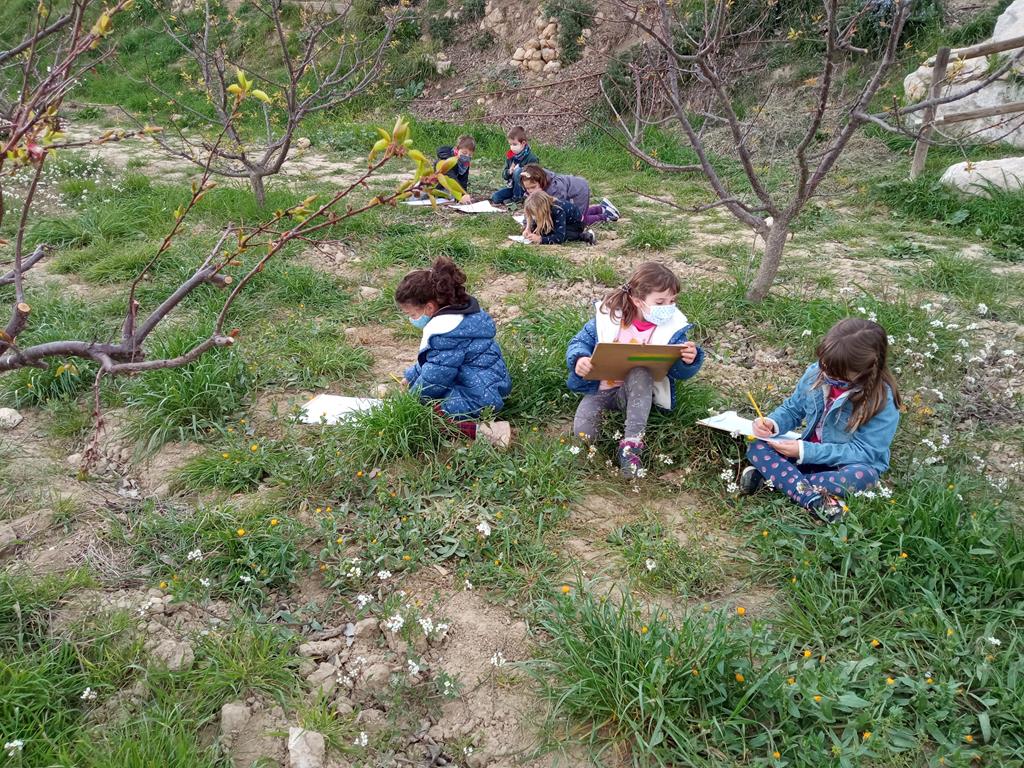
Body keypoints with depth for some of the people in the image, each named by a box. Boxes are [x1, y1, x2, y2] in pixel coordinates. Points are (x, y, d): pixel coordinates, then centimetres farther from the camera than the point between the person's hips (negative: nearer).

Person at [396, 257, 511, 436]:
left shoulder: (445, 335, -26)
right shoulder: (457, 315, 5)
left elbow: (433, 380, -20)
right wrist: (412, 376, 24)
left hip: (477, 400, -11)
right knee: (413, 374, 21)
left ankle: (474, 429, -21)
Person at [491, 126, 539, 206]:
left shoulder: (531, 158, -15)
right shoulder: (510, 157, 3)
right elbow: (504, 175, 5)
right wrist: (509, 172, -17)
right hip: (513, 187, 5)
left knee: (518, 171, -31)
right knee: (495, 198, -14)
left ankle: (517, 198, -17)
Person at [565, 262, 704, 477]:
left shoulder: (672, 327, -8)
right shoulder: (608, 318, -10)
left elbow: (679, 372, -10)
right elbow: (580, 342, -2)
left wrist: (689, 361, -34)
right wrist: (579, 359, -25)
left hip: (639, 392, 0)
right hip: (601, 389, 0)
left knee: (640, 373, -35)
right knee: (582, 433, -25)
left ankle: (632, 443, -30)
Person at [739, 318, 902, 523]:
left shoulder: (882, 400, -23)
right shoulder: (815, 373, -10)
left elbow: (863, 452, -22)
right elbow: (792, 409, 4)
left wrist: (806, 451, -27)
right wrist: (772, 423, -19)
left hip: (849, 464, -4)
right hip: (810, 454, 4)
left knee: (862, 476, -38)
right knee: (757, 447, -18)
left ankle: (773, 476, -28)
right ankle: (815, 501, -37)